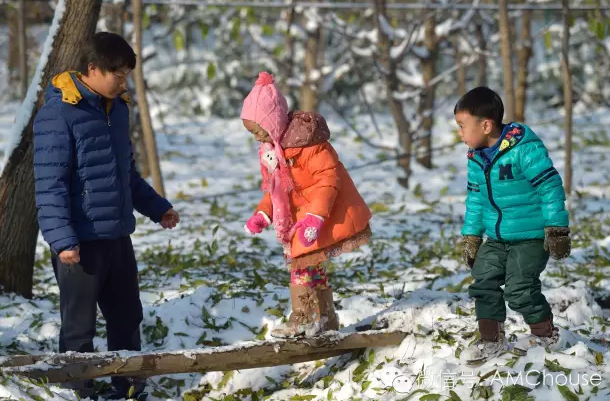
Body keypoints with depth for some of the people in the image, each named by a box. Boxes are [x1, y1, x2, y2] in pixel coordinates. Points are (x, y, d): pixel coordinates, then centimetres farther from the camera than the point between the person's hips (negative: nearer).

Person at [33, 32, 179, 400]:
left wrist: (156, 207, 24)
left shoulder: (117, 108, 10)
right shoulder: (59, 113, -14)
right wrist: (62, 239, -22)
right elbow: (49, 184, -17)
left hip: (118, 237, 8)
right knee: (80, 327, 2)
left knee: (127, 319, 15)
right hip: (80, 243, -8)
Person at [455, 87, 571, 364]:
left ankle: (545, 332, 12)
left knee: (519, 288, -11)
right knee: (483, 282, 4)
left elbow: (550, 187, -18)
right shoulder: (476, 158, 4)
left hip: (531, 237, -8)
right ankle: (491, 339, 16)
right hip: (497, 238, 8)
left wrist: (557, 229, -18)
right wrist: (470, 236, 17)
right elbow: (475, 199, 16)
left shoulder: (524, 149, -21)